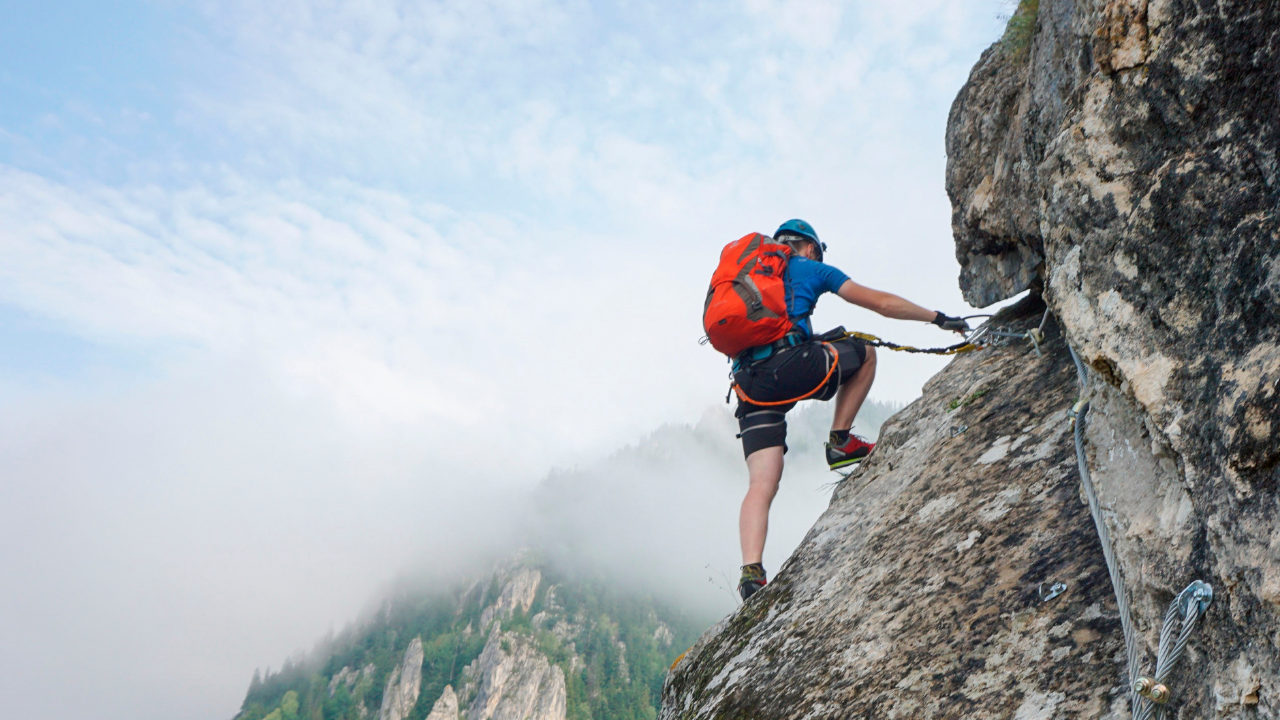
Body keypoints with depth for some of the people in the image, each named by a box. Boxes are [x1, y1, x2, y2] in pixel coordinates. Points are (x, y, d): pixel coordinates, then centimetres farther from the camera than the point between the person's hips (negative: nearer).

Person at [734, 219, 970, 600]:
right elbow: (879, 302, 16)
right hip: (791, 364, -5)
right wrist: (938, 318, 26)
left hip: (749, 382, 5)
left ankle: (751, 572, -13)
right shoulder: (812, 268, 18)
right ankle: (841, 442, 17)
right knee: (865, 351, 23)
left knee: (761, 485, 3)